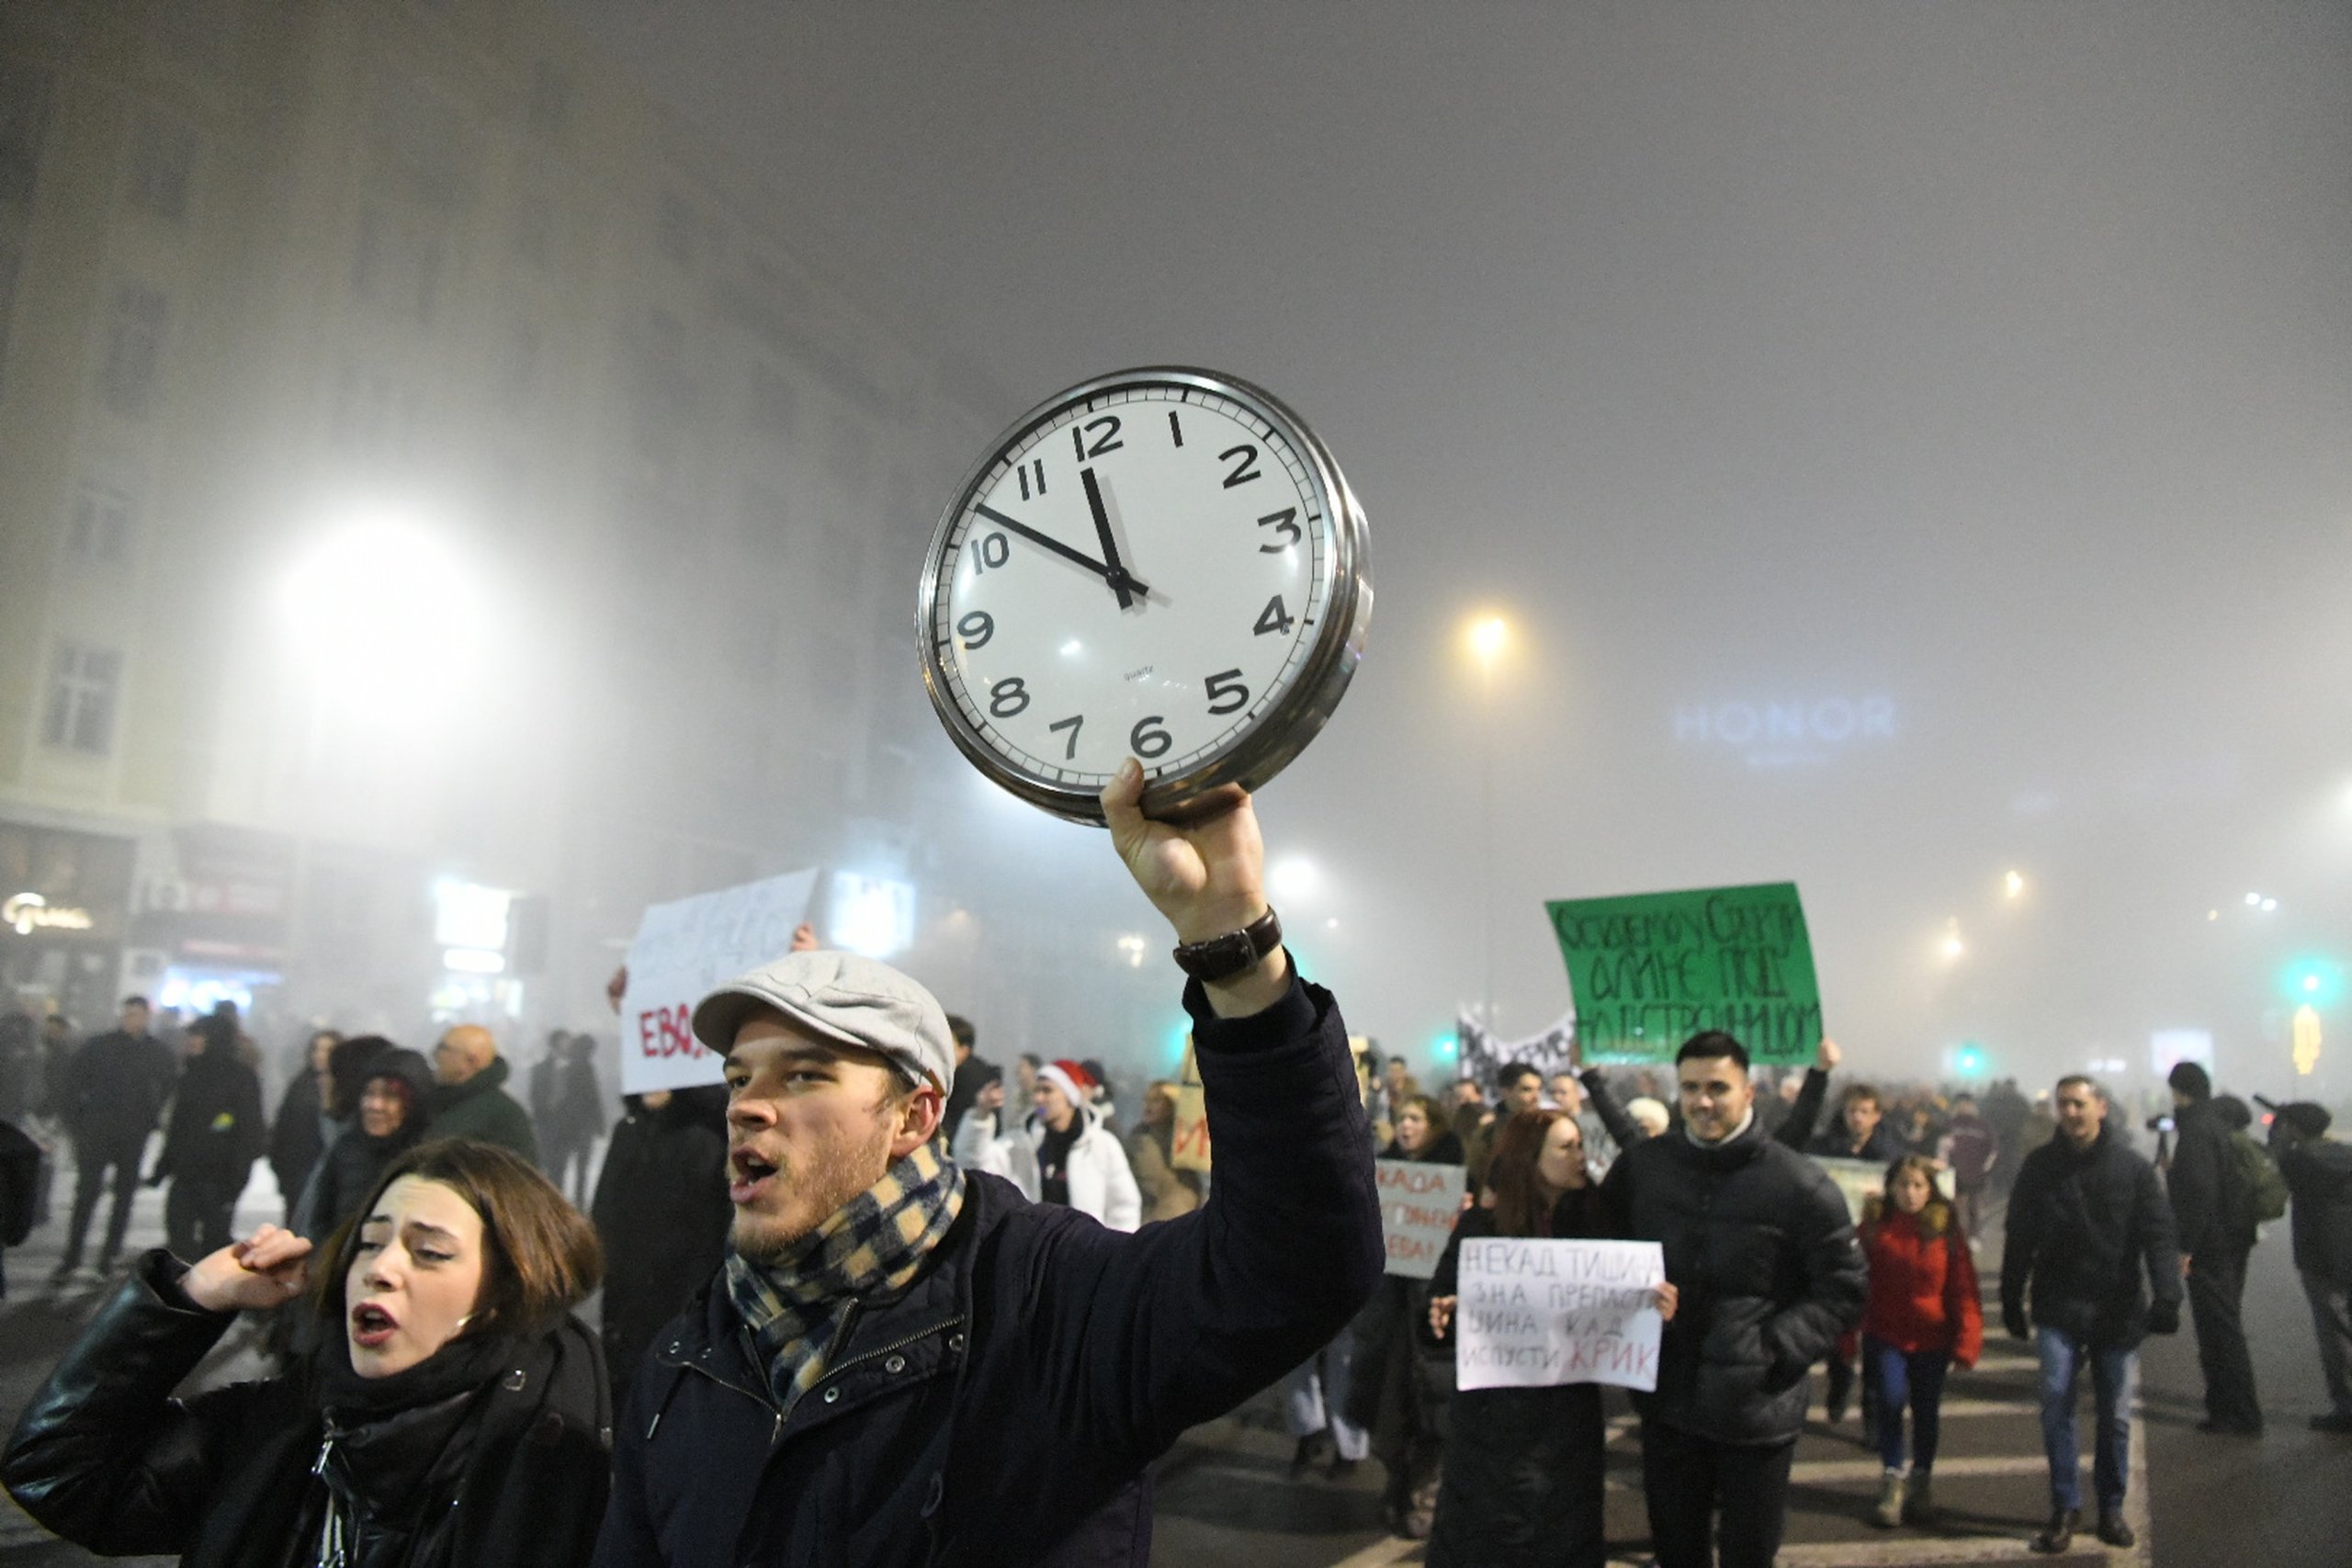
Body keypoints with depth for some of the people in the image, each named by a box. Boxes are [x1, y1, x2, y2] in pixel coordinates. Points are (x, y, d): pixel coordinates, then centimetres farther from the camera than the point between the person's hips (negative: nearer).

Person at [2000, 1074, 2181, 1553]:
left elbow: (2159, 1236, -7)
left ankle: (2111, 1508, 24)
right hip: (2059, 1309, 0)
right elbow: (2019, 1240, 6)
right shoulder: (2039, 1167, 2)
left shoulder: (2133, 1169, -1)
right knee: (2056, 1402, -8)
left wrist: (2166, 1297, -20)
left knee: (2116, 1414, 8)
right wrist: (2012, 1303, 6)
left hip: (2118, 1311, 0)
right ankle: (2065, 1506, 5)